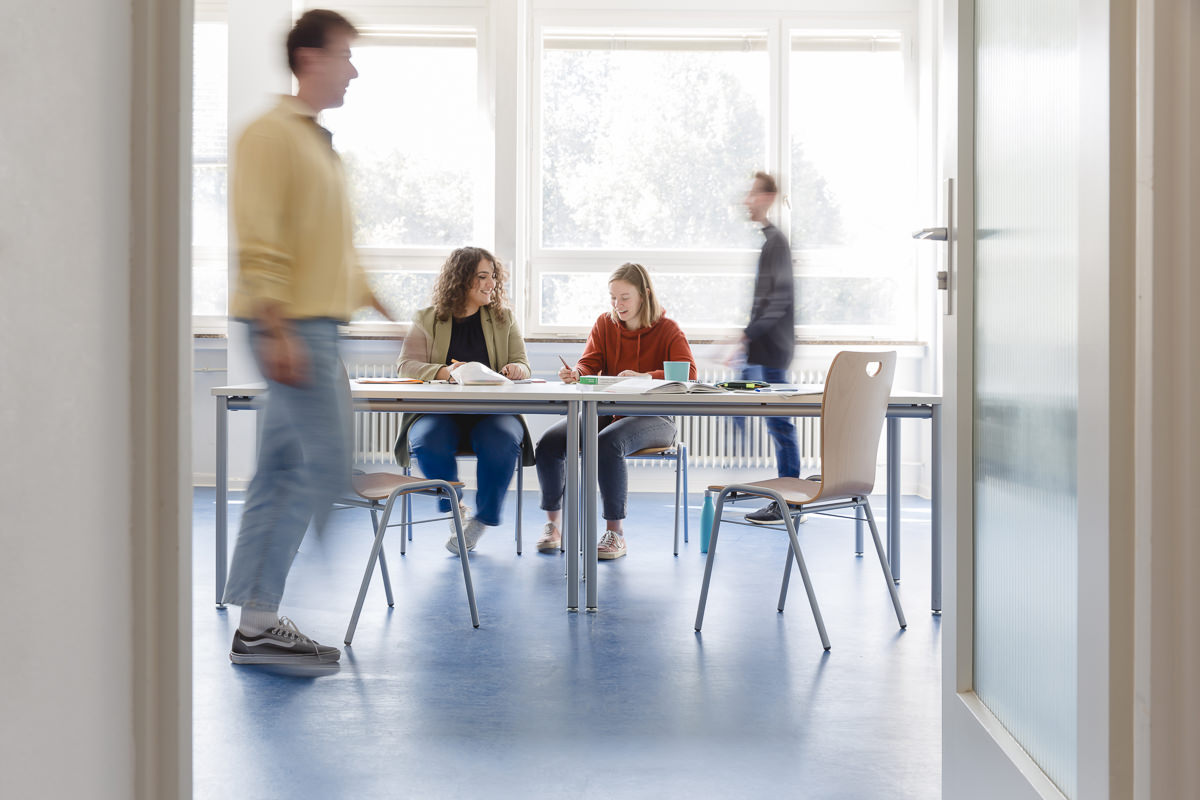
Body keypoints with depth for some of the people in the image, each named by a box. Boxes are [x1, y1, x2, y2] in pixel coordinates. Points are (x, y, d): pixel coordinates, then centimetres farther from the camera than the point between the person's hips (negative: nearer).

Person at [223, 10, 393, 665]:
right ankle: (258, 622, -4)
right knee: (325, 467, -11)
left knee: (282, 473, 9)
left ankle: (255, 623, 15)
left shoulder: (319, 144, 23)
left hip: (317, 327, 10)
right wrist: (277, 331, -23)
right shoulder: (272, 134, -7)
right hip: (291, 327, -9)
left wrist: (383, 309, 24)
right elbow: (258, 242, -16)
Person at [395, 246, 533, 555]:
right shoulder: (427, 319, 10)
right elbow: (405, 365, 0)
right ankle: (456, 509, -6)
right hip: (439, 411, 0)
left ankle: (482, 519, -11)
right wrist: (445, 372, -20)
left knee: (502, 442, -33)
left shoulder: (503, 316, 16)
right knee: (428, 442, -33)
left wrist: (516, 368, -13)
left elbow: (522, 364, 14)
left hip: (493, 411, 1)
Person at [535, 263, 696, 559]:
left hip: (652, 419, -5)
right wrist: (576, 373, -21)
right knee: (549, 443, -20)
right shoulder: (604, 324, 12)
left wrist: (645, 377, -33)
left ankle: (615, 533, -26)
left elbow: (688, 374, -16)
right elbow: (590, 363, 4)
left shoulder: (667, 330, -2)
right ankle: (552, 524, -3)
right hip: (605, 412, 5)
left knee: (608, 444, -37)